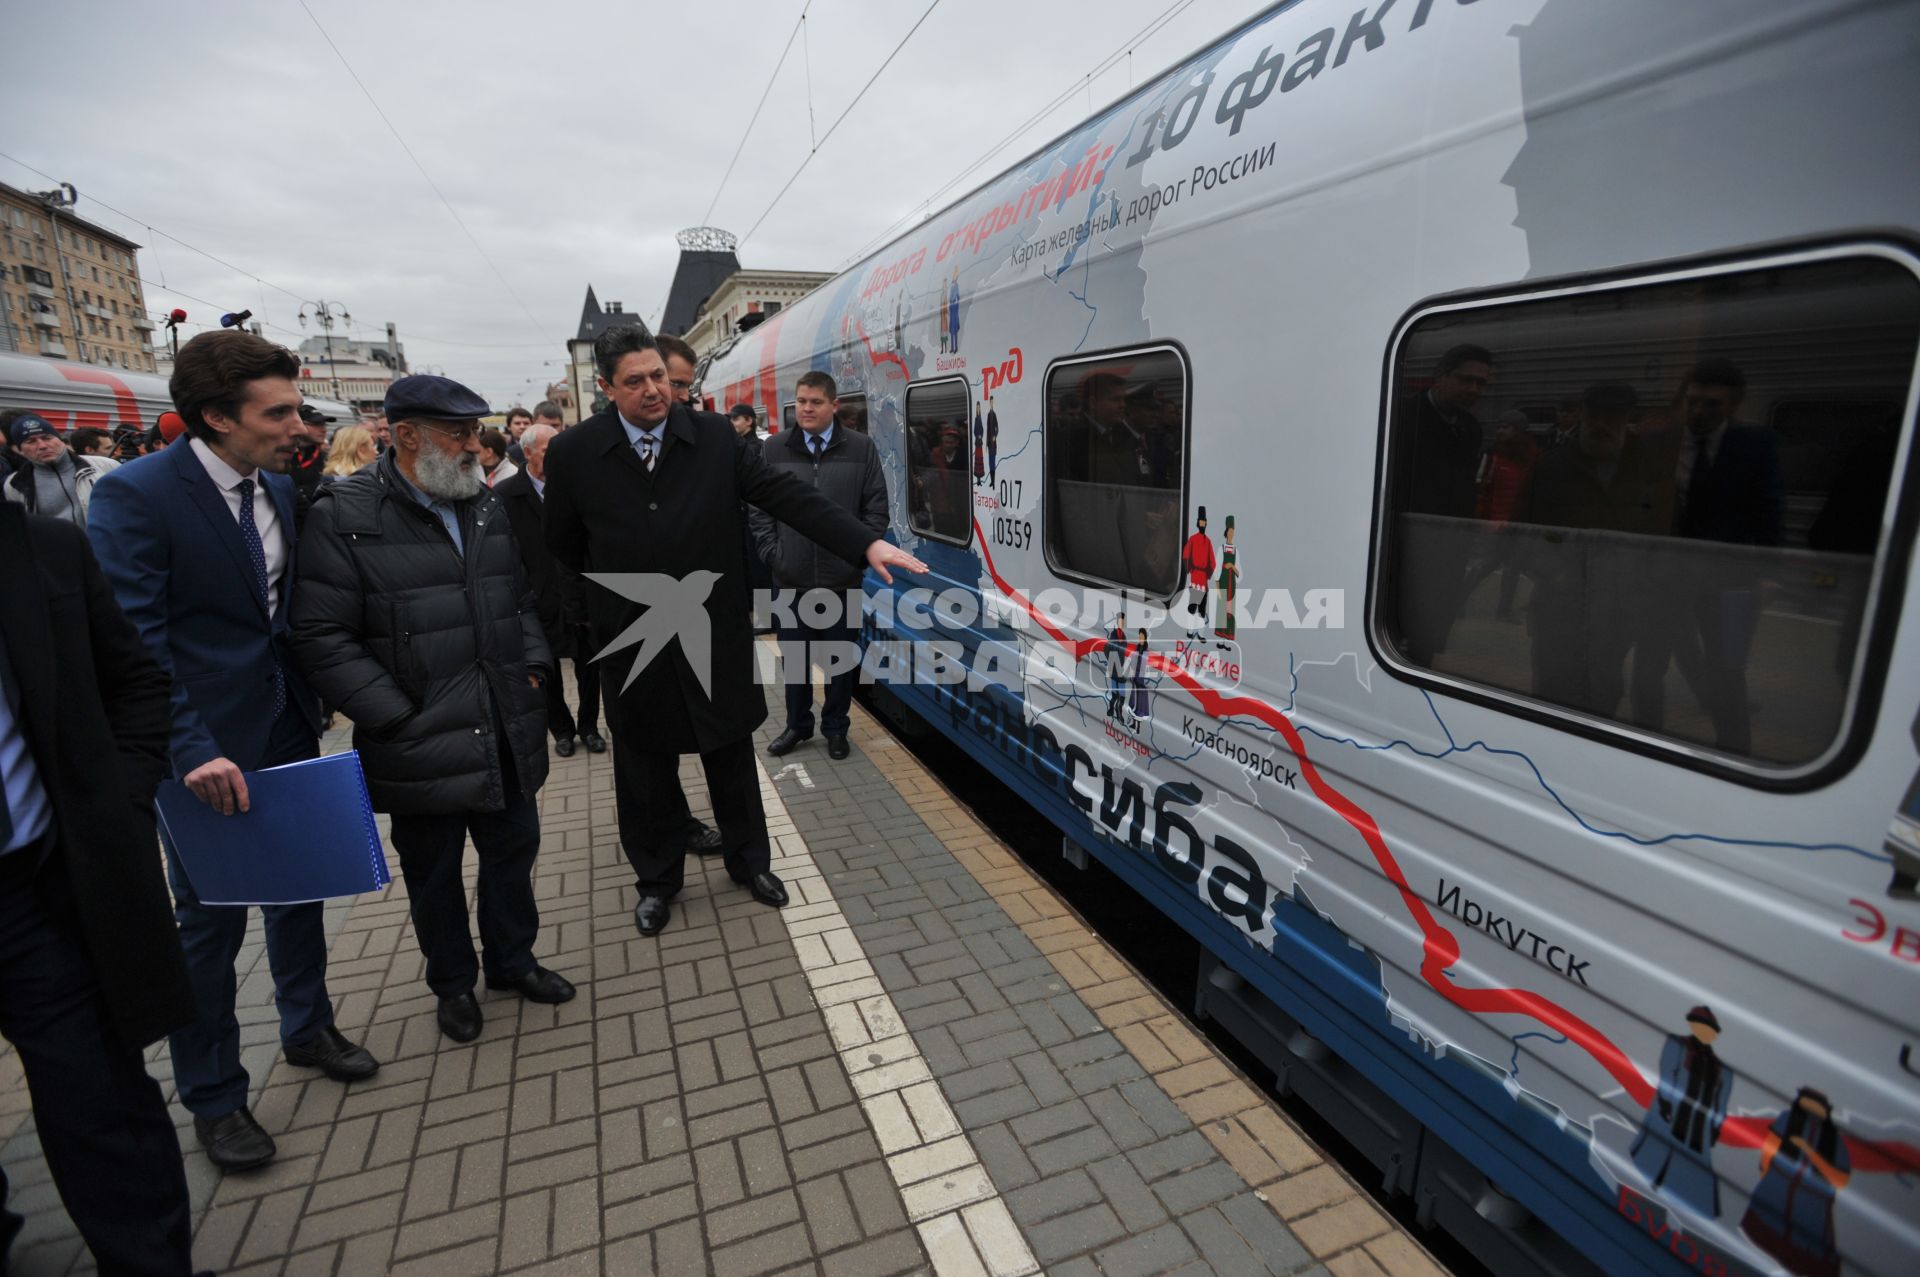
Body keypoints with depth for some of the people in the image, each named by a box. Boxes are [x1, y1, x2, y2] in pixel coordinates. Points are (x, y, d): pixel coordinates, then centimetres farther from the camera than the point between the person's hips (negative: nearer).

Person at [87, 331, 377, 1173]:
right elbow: (131, 639, -19)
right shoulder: (135, 495, -15)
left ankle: (307, 1027, 40)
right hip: (207, 747, -6)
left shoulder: (281, 489, 4)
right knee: (211, 920, 8)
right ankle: (213, 1098, 28)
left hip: (288, 731, 6)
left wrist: (314, 700, 7)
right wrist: (192, 750, -25)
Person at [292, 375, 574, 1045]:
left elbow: (521, 599, 16)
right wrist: (399, 719, -16)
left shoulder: (486, 506, 7)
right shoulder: (344, 517, -11)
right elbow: (322, 636, -13)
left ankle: (512, 959, 39)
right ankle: (453, 982, 37)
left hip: (507, 731, 5)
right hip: (422, 742, -5)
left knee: (514, 849, 17)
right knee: (433, 870, 15)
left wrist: (533, 667, 3)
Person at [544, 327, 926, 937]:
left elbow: (788, 495, -12)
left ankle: (749, 860, 38)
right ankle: (657, 878, 37)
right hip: (632, 647, 0)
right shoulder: (573, 453, -6)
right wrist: (607, 606, 7)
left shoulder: (715, 437, -5)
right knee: (646, 771, 14)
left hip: (715, 635, 0)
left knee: (732, 758, 16)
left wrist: (868, 543, -21)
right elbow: (562, 551, 5)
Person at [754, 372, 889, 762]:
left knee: (843, 657, 9)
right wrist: (772, 553, -2)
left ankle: (836, 728, 27)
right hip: (792, 577, 1)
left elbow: (876, 510, 1)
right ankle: (798, 725, 30)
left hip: (843, 578, -1)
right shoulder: (774, 450, 3)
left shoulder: (861, 448, 0)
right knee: (794, 655, 13)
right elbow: (759, 508, 6)